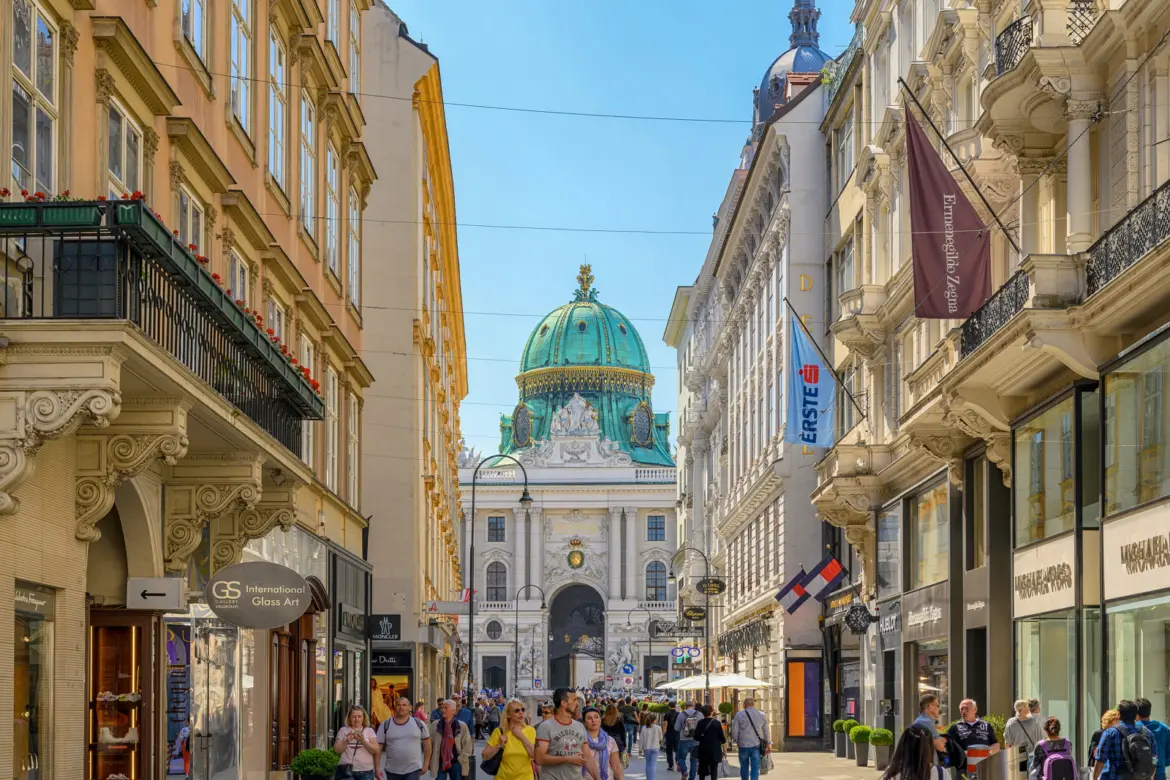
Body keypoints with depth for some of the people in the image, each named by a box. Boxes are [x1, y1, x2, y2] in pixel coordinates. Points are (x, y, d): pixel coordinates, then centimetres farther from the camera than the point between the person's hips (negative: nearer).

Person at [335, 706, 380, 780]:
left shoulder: (369, 731, 7)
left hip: (365, 772, 0)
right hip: (346, 770, 0)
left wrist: (363, 741, -18)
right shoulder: (343, 730, 8)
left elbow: (375, 750, -2)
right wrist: (347, 741, -15)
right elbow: (337, 750, 2)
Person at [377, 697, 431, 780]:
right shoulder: (385, 725, -2)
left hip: (413, 770, -2)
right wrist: (377, 768, -6)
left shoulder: (419, 724, 0)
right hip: (392, 771, 2)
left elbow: (427, 743, 9)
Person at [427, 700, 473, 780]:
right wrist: (430, 762, 1)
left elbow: (468, 745, 2)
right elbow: (430, 744, 4)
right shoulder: (435, 725, 0)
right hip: (439, 763, 0)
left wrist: (460, 760, -5)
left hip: (456, 764, 0)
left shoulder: (462, 726, -2)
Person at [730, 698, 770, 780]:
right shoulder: (762, 715, 5)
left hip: (743, 745, -1)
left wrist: (736, 741, 13)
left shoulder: (739, 715, -4)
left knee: (744, 767, 14)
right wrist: (768, 743, 20)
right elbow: (766, 732, 10)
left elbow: (734, 730, -4)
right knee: (755, 767, 1)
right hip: (756, 745, 1)